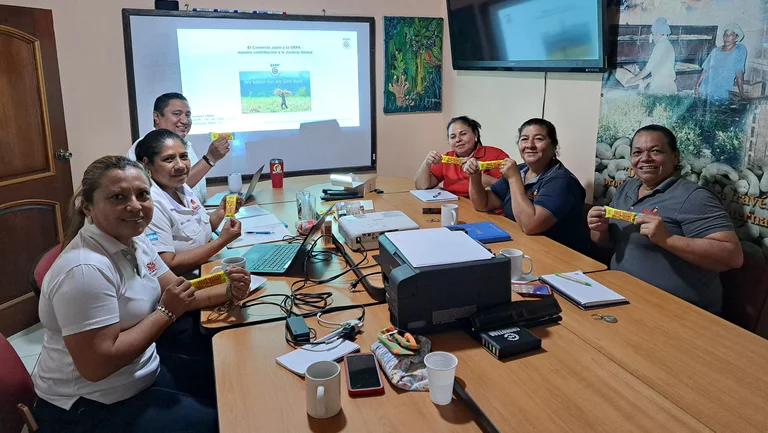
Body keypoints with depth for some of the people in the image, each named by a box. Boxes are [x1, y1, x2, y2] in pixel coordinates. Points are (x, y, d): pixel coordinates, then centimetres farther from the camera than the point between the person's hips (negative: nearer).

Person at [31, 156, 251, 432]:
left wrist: (228, 293, -11)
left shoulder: (136, 242, -1)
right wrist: (166, 312, -25)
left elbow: (174, 293, 6)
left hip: (141, 372, 9)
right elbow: (95, 365, -29)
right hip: (88, 408, -8)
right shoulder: (85, 269, -29)